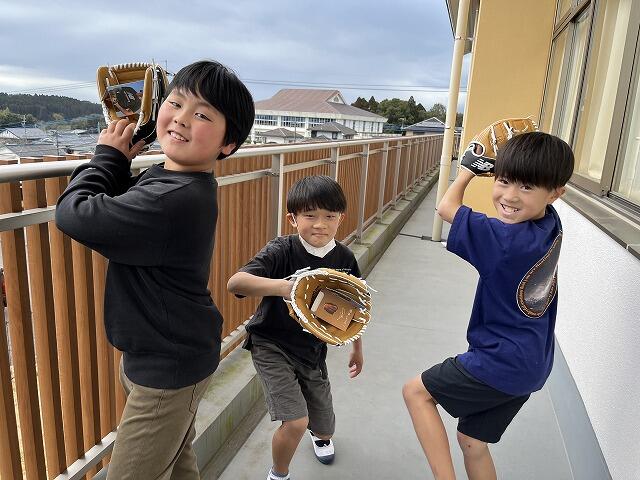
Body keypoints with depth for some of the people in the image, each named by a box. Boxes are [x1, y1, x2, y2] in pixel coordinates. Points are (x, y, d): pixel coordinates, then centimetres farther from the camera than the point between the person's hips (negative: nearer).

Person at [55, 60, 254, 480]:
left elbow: (74, 215, -26)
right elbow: (115, 208, 9)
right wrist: (120, 159, -6)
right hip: (168, 355, 9)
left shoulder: (173, 200, -31)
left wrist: (108, 155, -10)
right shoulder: (172, 177, 1)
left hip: (168, 368, -9)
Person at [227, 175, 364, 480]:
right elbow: (235, 282, -36)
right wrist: (281, 286, -51)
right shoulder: (282, 252, -22)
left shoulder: (344, 259, -9)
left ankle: (321, 436, 59)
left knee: (323, 424, 16)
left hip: (313, 350, 4)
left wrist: (357, 348, 17)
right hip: (272, 346, -4)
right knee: (295, 422, -15)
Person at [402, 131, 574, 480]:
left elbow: (446, 207, -13)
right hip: (531, 365, 8)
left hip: (501, 363, -8)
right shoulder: (551, 225, -4)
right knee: (472, 442, 20)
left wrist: (467, 170, 1)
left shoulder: (508, 239, -28)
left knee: (416, 391, 8)